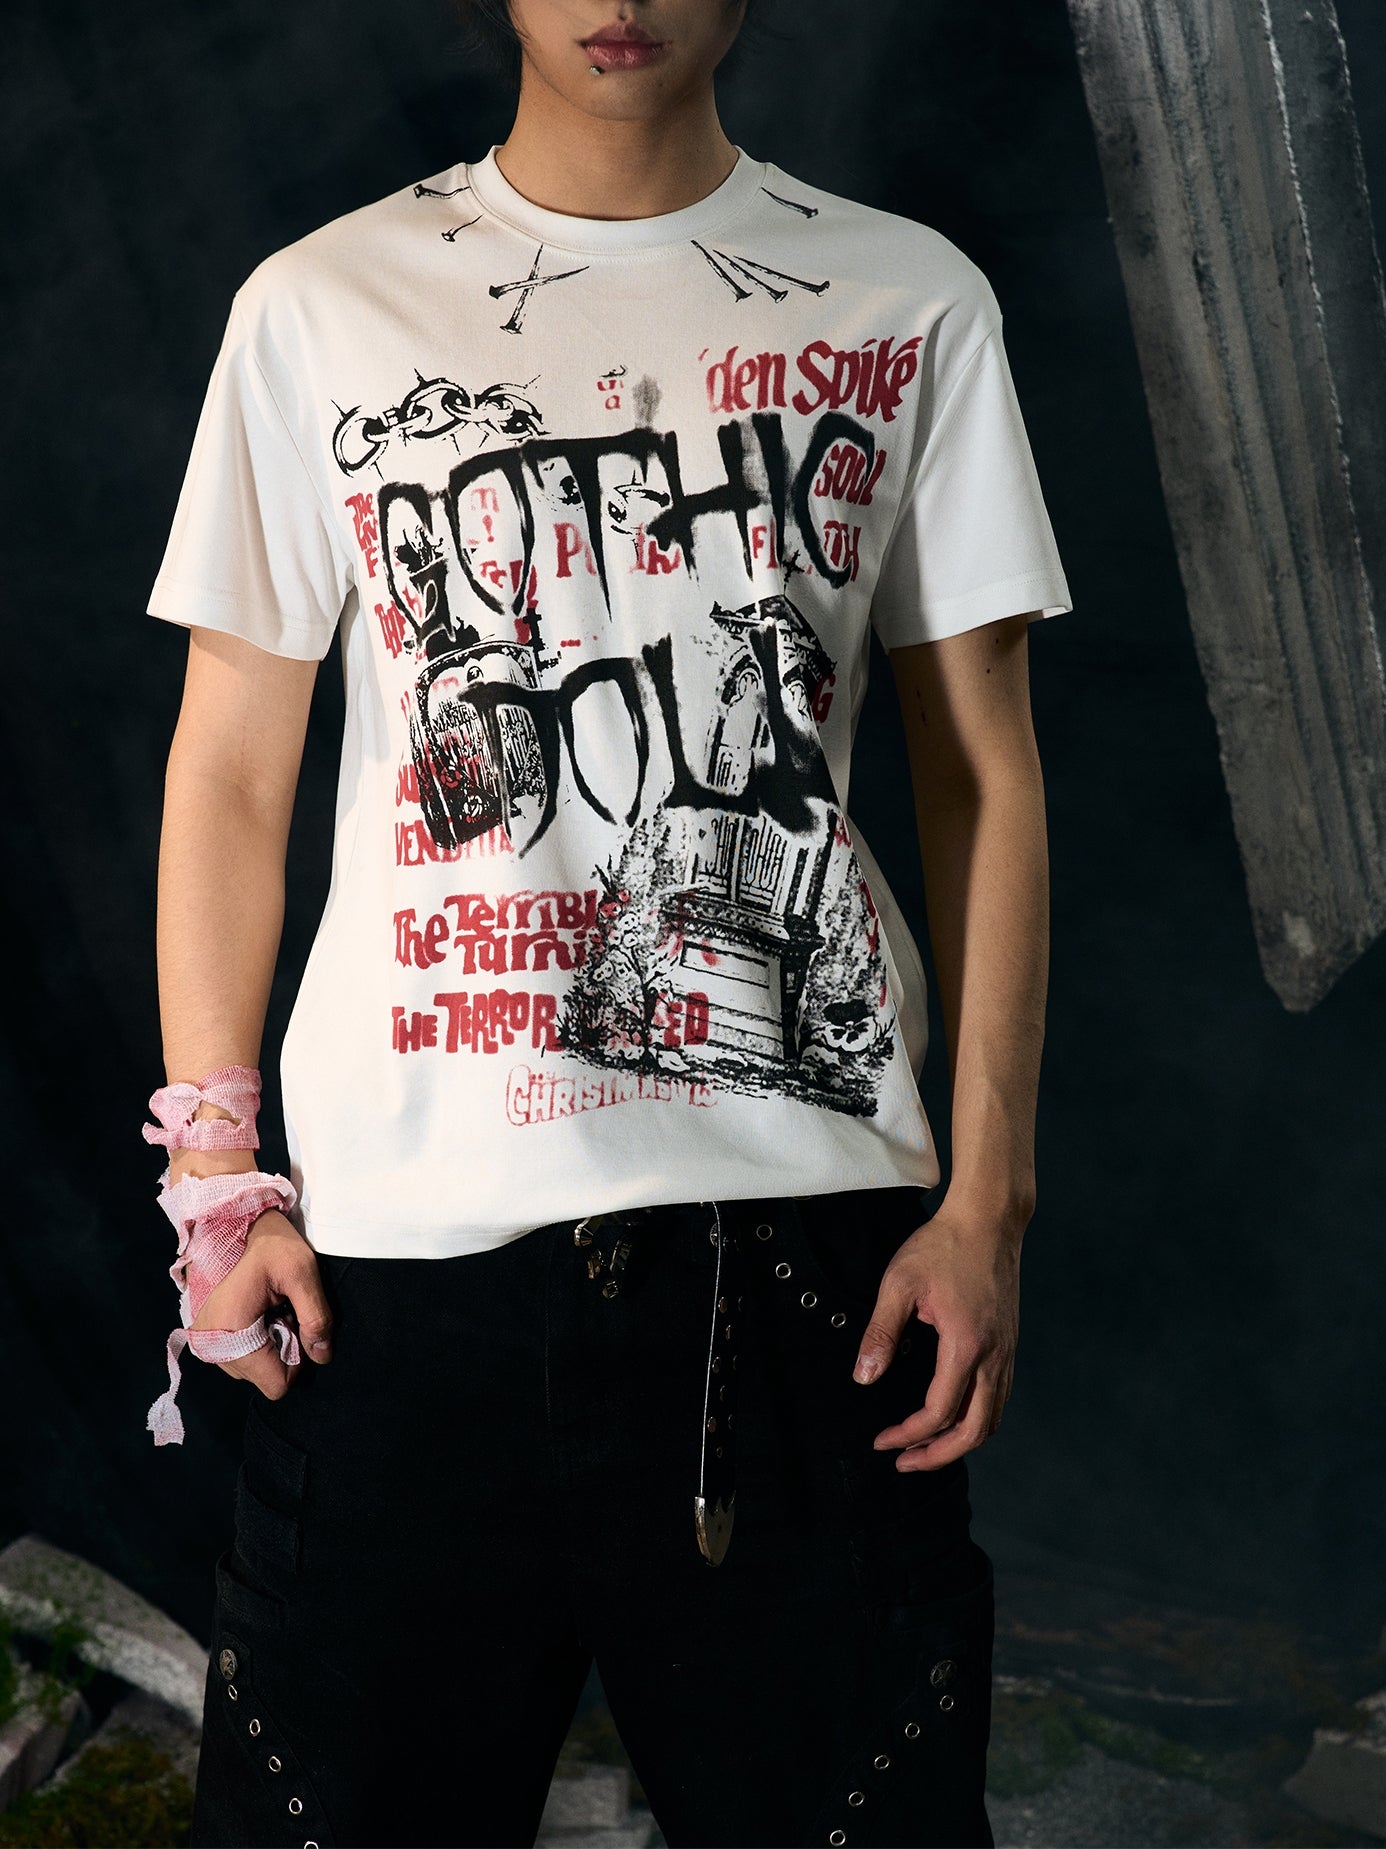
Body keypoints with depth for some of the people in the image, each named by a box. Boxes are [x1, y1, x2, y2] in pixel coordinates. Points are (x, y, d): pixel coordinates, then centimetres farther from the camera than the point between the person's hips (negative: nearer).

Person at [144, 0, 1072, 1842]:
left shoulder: (913, 305, 8)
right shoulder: (321, 307, 8)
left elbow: (983, 779, 7)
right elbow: (230, 774, 9)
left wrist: (987, 1201, 0)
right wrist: (217, 1179, 1)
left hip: (802, 1216, 0)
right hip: (400, 1233, 0)